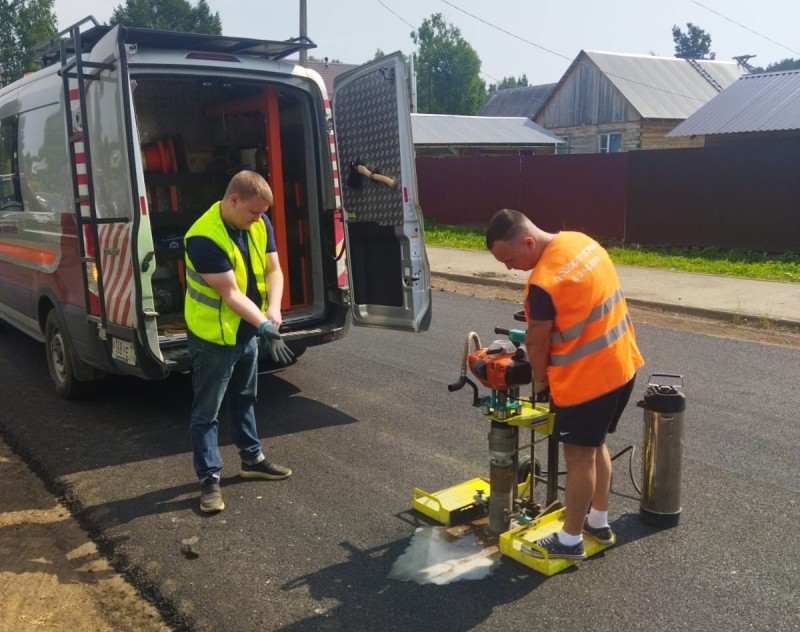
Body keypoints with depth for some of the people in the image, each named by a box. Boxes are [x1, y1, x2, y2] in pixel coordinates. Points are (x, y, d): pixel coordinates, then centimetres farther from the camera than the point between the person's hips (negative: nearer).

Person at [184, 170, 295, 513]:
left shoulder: (260, 225, -4)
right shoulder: (205, 238, -27)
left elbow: (273, 269, -3)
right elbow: (230, 294, -28)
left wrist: (273, 309, -20)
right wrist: (263, 325, -35)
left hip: (247, 331, 8)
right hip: (212, 336, -7)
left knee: (244, 399, 22)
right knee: (206, 411, 4)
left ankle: (252, 459, 38)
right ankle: (210, 479, 15)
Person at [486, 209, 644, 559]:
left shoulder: (543, 283, -26)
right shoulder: (581, 241, 1)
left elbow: (537, 343, -13)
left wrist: (539, 382, 4)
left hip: (587, 378, -9)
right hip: (621, 364, 9)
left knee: (578, 457, 5)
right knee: (595, 446, 22)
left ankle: (570, 540, 21)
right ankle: (598, 522, 36)